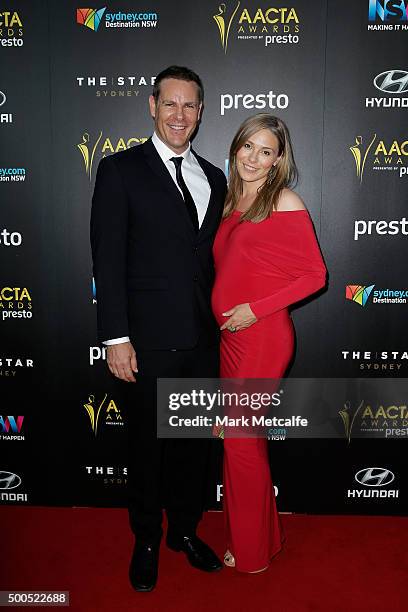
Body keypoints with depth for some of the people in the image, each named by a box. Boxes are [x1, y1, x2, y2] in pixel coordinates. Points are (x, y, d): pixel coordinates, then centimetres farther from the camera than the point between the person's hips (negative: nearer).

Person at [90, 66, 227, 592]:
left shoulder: (213, 178, 12)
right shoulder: (120, 170, -3)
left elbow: (212, 259, 13)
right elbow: (108, 260, -9)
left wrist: (220, 325, 9)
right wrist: (116, 338, -14)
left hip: (202, 339, 5)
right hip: (148, 340, -4)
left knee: (195, 441, 16)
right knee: (148, 444, 11)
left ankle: (184, 529, 39)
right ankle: (146, 540, 34)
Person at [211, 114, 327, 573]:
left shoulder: (285, 203, -9)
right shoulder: (232, 200, 12)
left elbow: (315, 275, -11)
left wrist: (255, 309, -16)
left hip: (262, 336, -7)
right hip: (229, 335, 7)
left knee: (237, 437, 1)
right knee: (242, 433, 15)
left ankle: (251, 550, 24)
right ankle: (259, 534, 36)